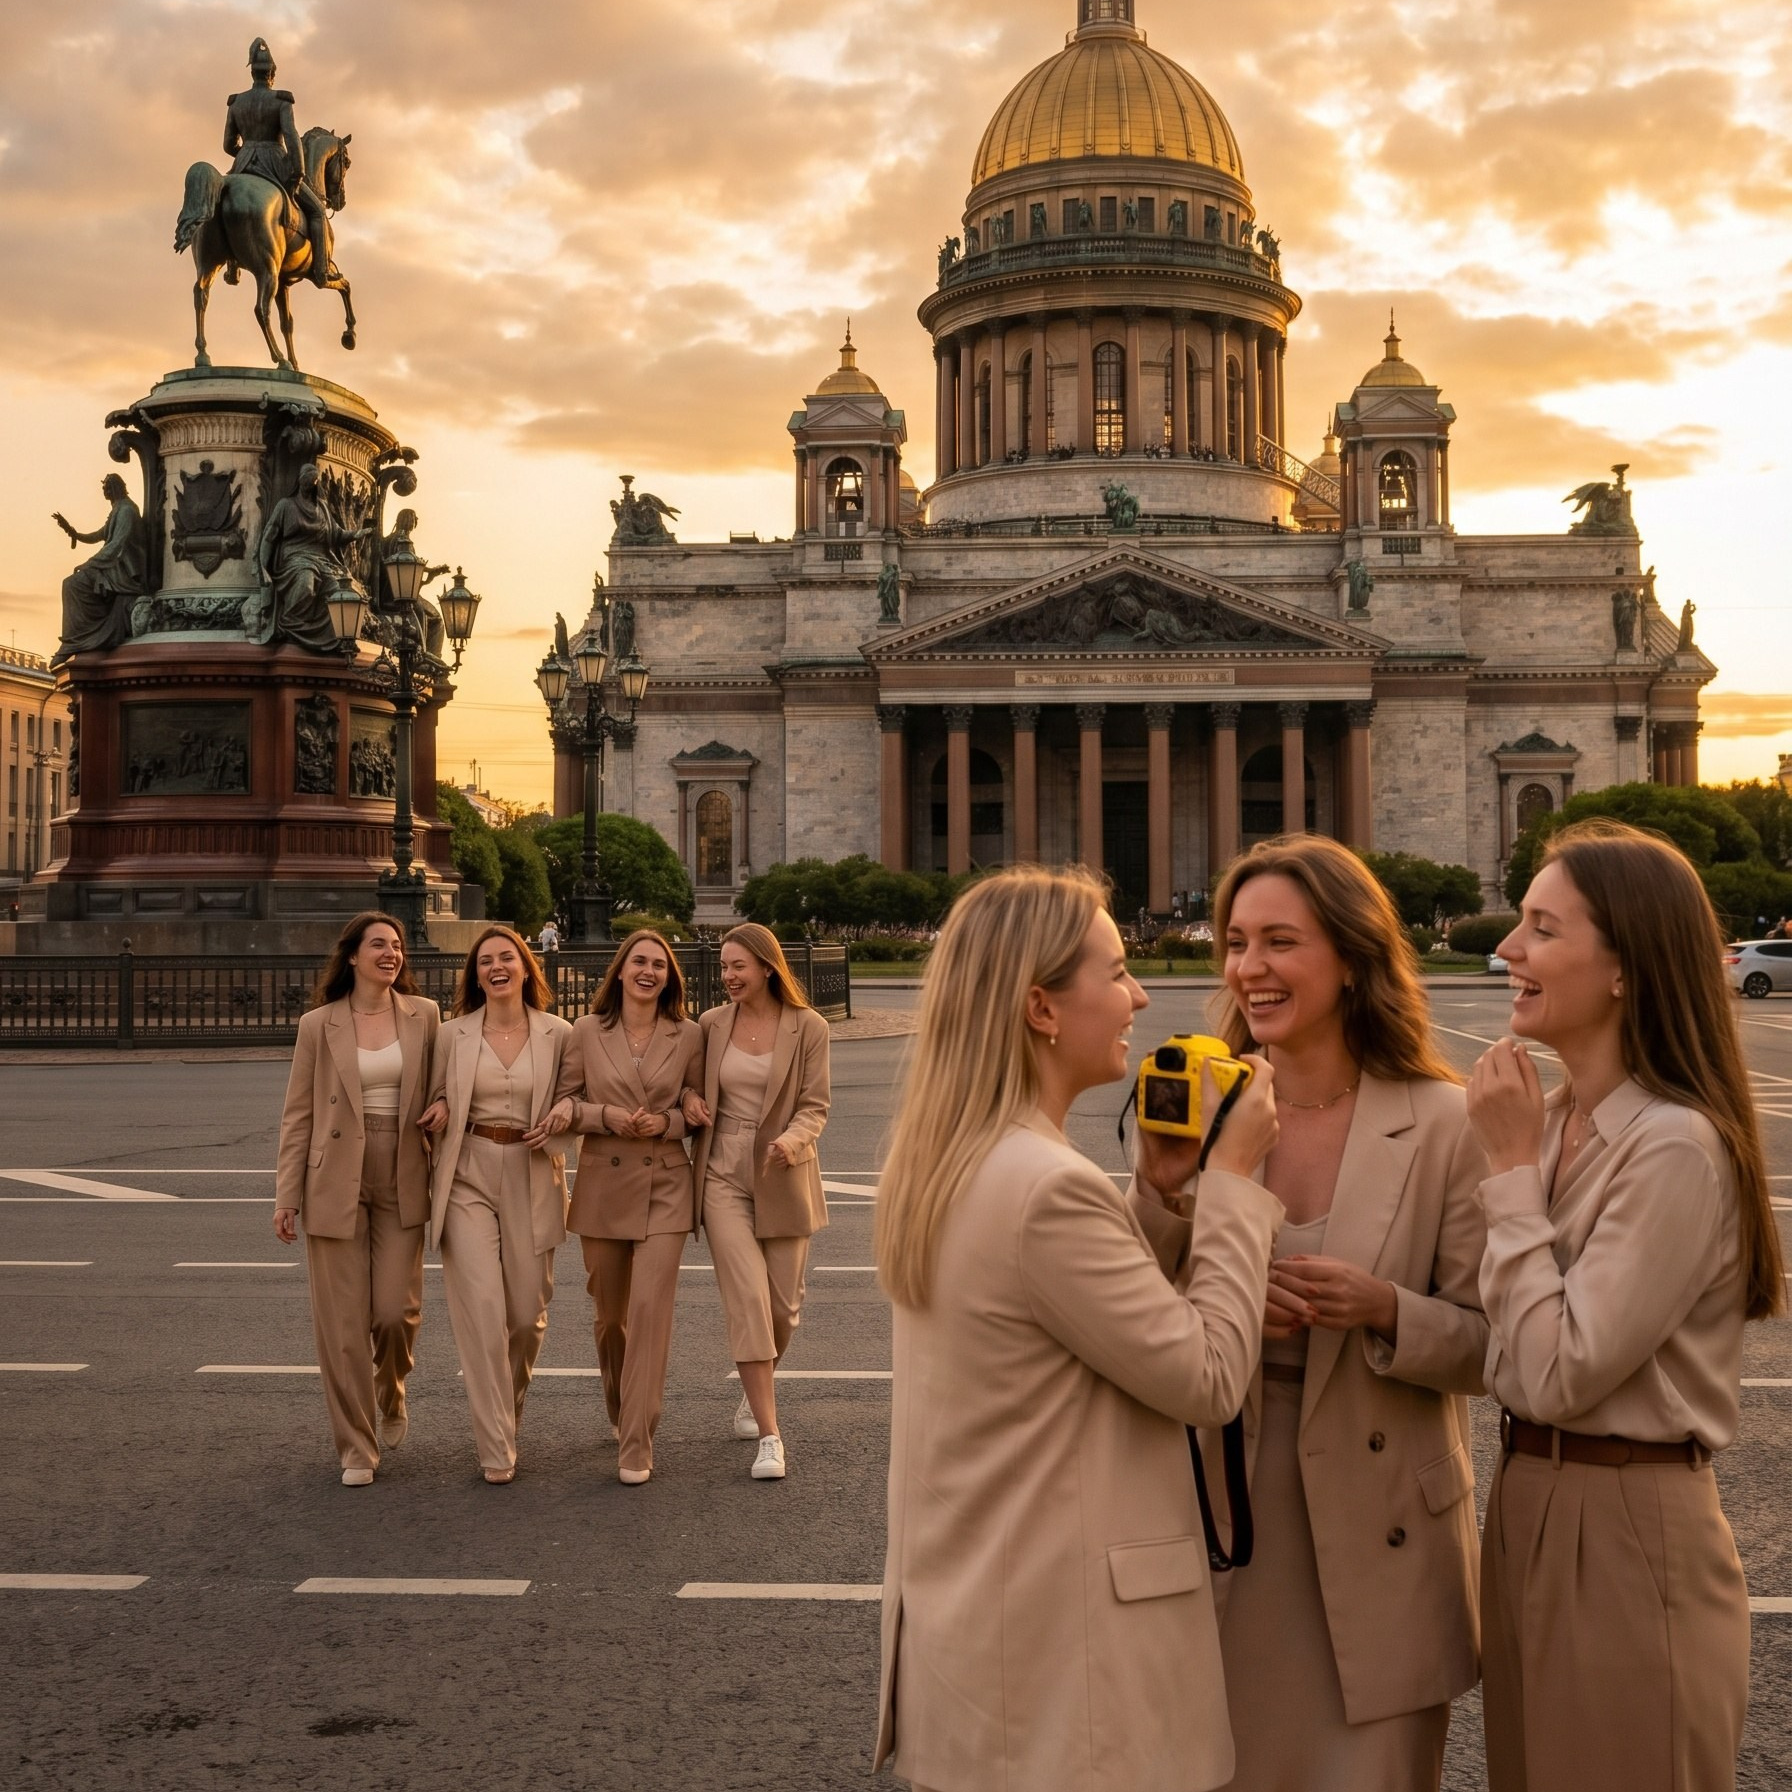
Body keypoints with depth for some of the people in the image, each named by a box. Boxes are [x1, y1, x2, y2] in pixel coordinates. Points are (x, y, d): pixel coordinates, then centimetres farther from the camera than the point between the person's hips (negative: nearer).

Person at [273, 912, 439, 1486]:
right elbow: (297, 1115, 3)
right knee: (343, 1322, 1)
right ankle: (356, 1448, 14)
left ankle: (391, 1396, 30)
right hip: (336, 1185, -1)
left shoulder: (424, 1016, 4)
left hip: (403, 1185, 1)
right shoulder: (318, 1026, 1)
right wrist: (286, 1195, -1)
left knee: (396, 1311, -3)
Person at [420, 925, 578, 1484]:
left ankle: (507, 1409, 35)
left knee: (528, 1312, 6)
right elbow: (435, 1100, 14)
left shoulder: (558, 1035, 2)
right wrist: (439, 1111, -8)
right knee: (481, 1308, -9)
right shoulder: (453, 1035, 3)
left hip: (532, 1180, 1)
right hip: (467, 1177, -1)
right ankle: (496, 1449, -1)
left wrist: (557, 1124, -8)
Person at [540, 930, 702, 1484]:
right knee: (610, 1313, 12)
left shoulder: (688, 1036, 1)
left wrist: (668, 1122, -11)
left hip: (665, 1188, -1)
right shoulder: (587, 1032, 0)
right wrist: (606, 1116, -14)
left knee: (650, 1309, -11)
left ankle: (636, 1448, -5)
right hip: (603, 1186, 1)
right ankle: (622, 1413, 38)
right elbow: (565, 1104, 4)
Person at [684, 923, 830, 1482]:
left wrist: (791, 1140, -25)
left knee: (782, 1304, 8)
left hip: (782, 1179, 0)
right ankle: (769, 1436, -8)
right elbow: (690, 1082, 20)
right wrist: (688, 1098, -3)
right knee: (747, 1298, -10)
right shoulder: (711, 1024, 4)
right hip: (723, 1175, 0)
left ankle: (755, 1391, 38)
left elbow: (814, 1105, -5)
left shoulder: (807, 1027, -4)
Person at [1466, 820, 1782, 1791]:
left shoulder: (1676, 1148, -21)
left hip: (1626, 1536, -8)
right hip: (1528, 1508, 8)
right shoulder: (1553, 1120, 4)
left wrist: (1513, 1167, -20)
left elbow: (1560, 1374, -23)